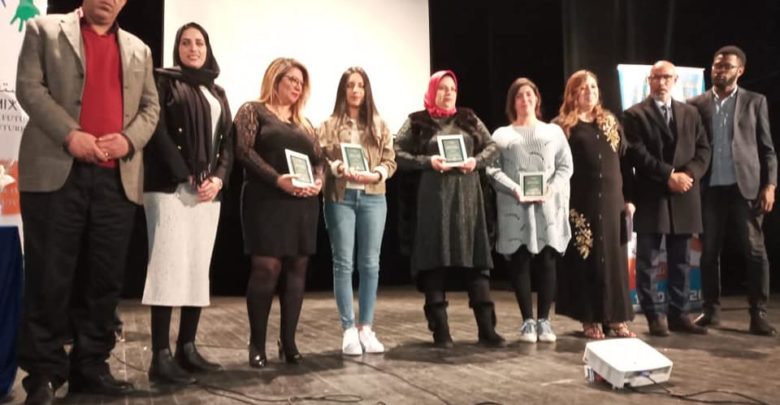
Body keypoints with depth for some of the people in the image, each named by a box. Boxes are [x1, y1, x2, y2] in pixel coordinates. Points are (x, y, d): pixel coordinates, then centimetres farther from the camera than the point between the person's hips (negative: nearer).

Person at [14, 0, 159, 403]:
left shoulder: (138, 50, 20)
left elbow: (150, 106, 14)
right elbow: (29, 87, 0)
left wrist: (130, 138, -6)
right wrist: (69, 134, -14)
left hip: (117, 179, 3)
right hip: (56, 171, -3)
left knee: (106, 277, 4)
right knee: (49, 276, -2)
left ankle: (91, 365, 14)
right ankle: (43, 372, 7)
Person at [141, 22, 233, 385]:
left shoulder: (217, 93, 21)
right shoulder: (164, 81, 4)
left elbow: (227, 142, 15)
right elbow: (158, 133, -7)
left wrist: (218, 178, -3)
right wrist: (186, 177, -16)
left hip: (209, 190, 6)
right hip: (170, 187, -6)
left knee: (199, 269, 4)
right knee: (169, 267, -11)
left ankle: (187, 348, 10)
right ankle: (160, 357, -10)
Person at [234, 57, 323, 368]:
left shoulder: (303, 123, 21)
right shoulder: (253, 111, 3)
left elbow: (319, 159, 18)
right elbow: (244, 151, -9)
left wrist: (318, 182, -5)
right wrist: (277, 179, -20)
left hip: (303, 204, 6)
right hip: (267, 201, -6)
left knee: (296, 269, 4)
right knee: (267, 268, -9)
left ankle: (288, 341, 11)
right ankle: (257, 344, 2)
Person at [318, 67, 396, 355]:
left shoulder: (379, 125, 11)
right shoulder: (330, 125, 5)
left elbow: (390, 161, 7)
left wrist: (375, 175, -12)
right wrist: (339, 168, -20)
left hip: (373, 198, 2)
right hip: (340, 198, -2)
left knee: (370, 264, 3)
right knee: (343, 264, -1)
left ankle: (366, 328, 12)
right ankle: (349, 330, 6)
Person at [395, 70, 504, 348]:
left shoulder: (469, 119, 14)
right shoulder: (417, 121, 5)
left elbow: (492, 146, 14)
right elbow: (397, 153, -2)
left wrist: (477, 161, -6)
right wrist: (428, 161, -14)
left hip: (467, 196, 3)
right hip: (434, 197, -3)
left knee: (476, 259, 1)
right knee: (436, 260, -2)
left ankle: (487, 329, 5)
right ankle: (441, 330, 6)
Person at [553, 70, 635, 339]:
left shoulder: (611, 122, 12)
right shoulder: (562, 125, 0)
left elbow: (624, 160, 11)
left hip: (611, 200, 4)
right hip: (580, 201, -4)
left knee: (614, 258, 5)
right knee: (585, 258, 1)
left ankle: (616, 318, 12)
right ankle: (590, 320, 10)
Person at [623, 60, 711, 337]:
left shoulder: (690, 113, 15)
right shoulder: (635, 115, 0)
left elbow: (703, 149, 9)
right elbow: (638, 154, -10)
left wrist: (689, 174, -10)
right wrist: (669, 175, -15)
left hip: (684, 197, 5)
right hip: (651, 197, -4)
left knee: (680, 261, 9)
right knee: (648, 262, -1)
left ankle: (678, 315, 17)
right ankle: (655, 316, 8)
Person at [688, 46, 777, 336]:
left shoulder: (755, 102, 8)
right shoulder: (696, 105, 9)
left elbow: (766, 147, 6)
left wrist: (769, 185, -4)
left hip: (746, 187, -1)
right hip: (710, 189, 1)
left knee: (754, 251, -3)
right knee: (709, 252, 6)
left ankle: (758, 315, 3)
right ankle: (711, 309, 17)